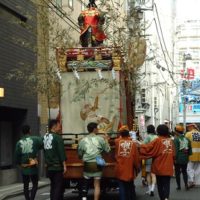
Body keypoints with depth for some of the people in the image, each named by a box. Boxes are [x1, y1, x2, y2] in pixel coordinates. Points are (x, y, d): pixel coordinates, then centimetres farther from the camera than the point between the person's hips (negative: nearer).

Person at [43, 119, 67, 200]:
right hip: (57, 167, -7)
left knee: (53, 186, 14)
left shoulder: (45, 137, 9)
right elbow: (61, 153, -15)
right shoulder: (57, 137, -13)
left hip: (49, 167, 7)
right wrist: (64, 165, -11)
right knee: (58, 187, -3)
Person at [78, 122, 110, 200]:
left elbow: (79, 154, 8)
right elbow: (107, 150, 5)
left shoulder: (83, 140, 2)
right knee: (97, 184, 5)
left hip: (87, 164, 2)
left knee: (85, 182, 18)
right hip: (97, 164, -1)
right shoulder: (100, 139, -2)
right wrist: (106, 140, 19)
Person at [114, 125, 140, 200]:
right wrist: (137, 167, 11)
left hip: (120, 170, -1)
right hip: (130, 170, 1)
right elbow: (136, 157, -2)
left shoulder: (117, 142, -6)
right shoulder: (133, 143, -6)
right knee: (130, 187, 15)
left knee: (122, 188, 2)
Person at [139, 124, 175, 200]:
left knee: (160, 184, 12)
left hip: (159, 167, -3)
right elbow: (173, 154, 9)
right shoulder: (170, 141, 3)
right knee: (167, 184, 2)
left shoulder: (157, 140, -11)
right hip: (168, 168, 3)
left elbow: (147, 148, -12)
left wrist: (140, 146, 4)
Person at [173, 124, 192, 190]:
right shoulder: (187, 139, 3)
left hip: (178, 159, -5)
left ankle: (179, 186, 10)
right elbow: (190, 149, 7)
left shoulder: (176, 139, -15)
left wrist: (175, 158, -11)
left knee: (177, 172, 7)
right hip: (185, 159, 5)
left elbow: (175, 150, -18)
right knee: (184, 171, 17)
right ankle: (186, 184, 7)